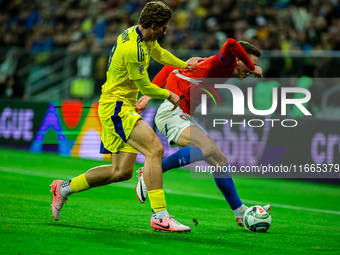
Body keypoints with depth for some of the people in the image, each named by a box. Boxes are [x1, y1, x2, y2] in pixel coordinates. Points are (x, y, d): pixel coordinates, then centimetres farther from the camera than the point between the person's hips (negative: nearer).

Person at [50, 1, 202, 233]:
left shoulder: (146, 38, 7)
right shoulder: (133, 48, -23)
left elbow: (159, 53, 32)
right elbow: (145, 86, -13)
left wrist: (184, 64, 27)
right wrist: (169, 95, 3)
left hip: (123, 107, 10)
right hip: (116, 105, -10)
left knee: (122, 172, 8)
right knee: (155, 149, -23)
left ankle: (65, 188, 23)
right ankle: (160, 216, -25)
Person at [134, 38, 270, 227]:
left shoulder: (212, 66, 19)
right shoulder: (224, 64, -8)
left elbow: (172, 68, 20)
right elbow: (231, 45, -33)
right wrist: (252, 67, -18)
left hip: (183, 118, 10)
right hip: (172, 113, -10)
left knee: (219, 160, 9)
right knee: (206, 148, -30)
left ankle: (241, 213, 16)